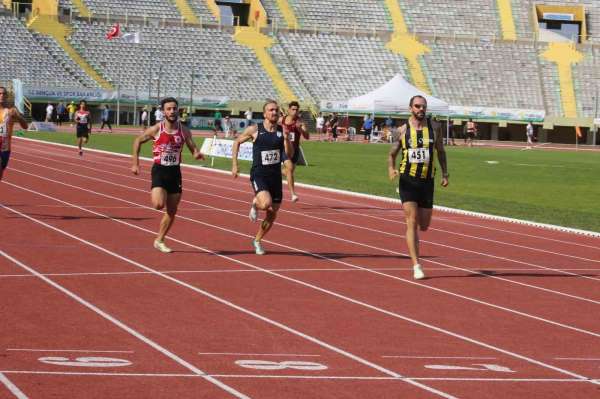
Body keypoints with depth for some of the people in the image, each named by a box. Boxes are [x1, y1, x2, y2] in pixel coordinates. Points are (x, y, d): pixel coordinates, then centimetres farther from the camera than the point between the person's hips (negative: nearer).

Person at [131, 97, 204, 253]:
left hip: (175, 171, 3)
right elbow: (138, 141, 4)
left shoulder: (184, 130, -2)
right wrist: (135, 163, 1)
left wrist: (197, 153, -21)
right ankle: (154, 194, 11)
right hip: (159, 170, -3)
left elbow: (193, 149, 4)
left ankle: (159, 240, 23)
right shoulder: (156, 129, -9)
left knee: (172, 211, 7)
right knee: (158, 205, -25)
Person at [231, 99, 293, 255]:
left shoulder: (282, 131, 2)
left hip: (275, 176, 4)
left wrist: (286, 138, -17)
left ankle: (257, 241, 32)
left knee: (272, 215, 10)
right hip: (259, 175, -4)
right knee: (266, 203, -30)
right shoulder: (254, 130, -6)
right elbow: (237, 142, 7)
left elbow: (290, 155, -2)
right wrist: (234, 165, 3)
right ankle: (255, 204, 6)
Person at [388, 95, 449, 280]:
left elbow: (440, 151, 15)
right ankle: (416, 266, -12)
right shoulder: (402, 130, -1)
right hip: (408, 180, -3)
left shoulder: (434, 128, 2)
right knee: (412, 222, -12)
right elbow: (392, 154, 8)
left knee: (424, 226, 8)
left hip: (427, 181, 3)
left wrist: (445, 173, 4)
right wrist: (391, 169, -13)